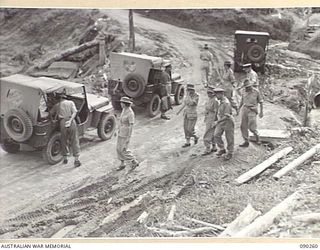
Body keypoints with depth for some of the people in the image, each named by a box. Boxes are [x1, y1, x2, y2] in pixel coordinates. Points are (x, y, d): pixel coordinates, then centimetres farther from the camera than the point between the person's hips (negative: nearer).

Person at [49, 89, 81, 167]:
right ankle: (76, 160, -2)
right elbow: (74, 112, -3)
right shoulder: (71, 103, 13)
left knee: (64, 142, 18)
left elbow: (50, 113, 18)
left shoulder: (56, 105, 14)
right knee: (74, 142, 4)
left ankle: (65, 158, 23)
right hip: (72, 123, 0)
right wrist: (70, 120, -12)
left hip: (62, 123, 1)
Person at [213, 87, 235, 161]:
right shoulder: (221, 102, 5)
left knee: (229, 138, 5)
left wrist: (218, 121, -28)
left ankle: (230, 153, 18)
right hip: (221, 122, 8)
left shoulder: (226, 103, -23)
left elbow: (226, 116, -26)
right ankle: (222, 149, 12)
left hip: (228, 122, -8)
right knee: (217, 135, -3)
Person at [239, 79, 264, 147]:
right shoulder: (244, 92, 7)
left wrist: (261, 112, -1)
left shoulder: (256, 92, -3)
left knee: (252, 127, -11)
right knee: (243, 126, -1)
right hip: (244, 109, 4)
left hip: (252, 111, -4)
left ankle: (257, 136, 19)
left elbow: (260, 102, 3)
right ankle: (246, 142, 7)